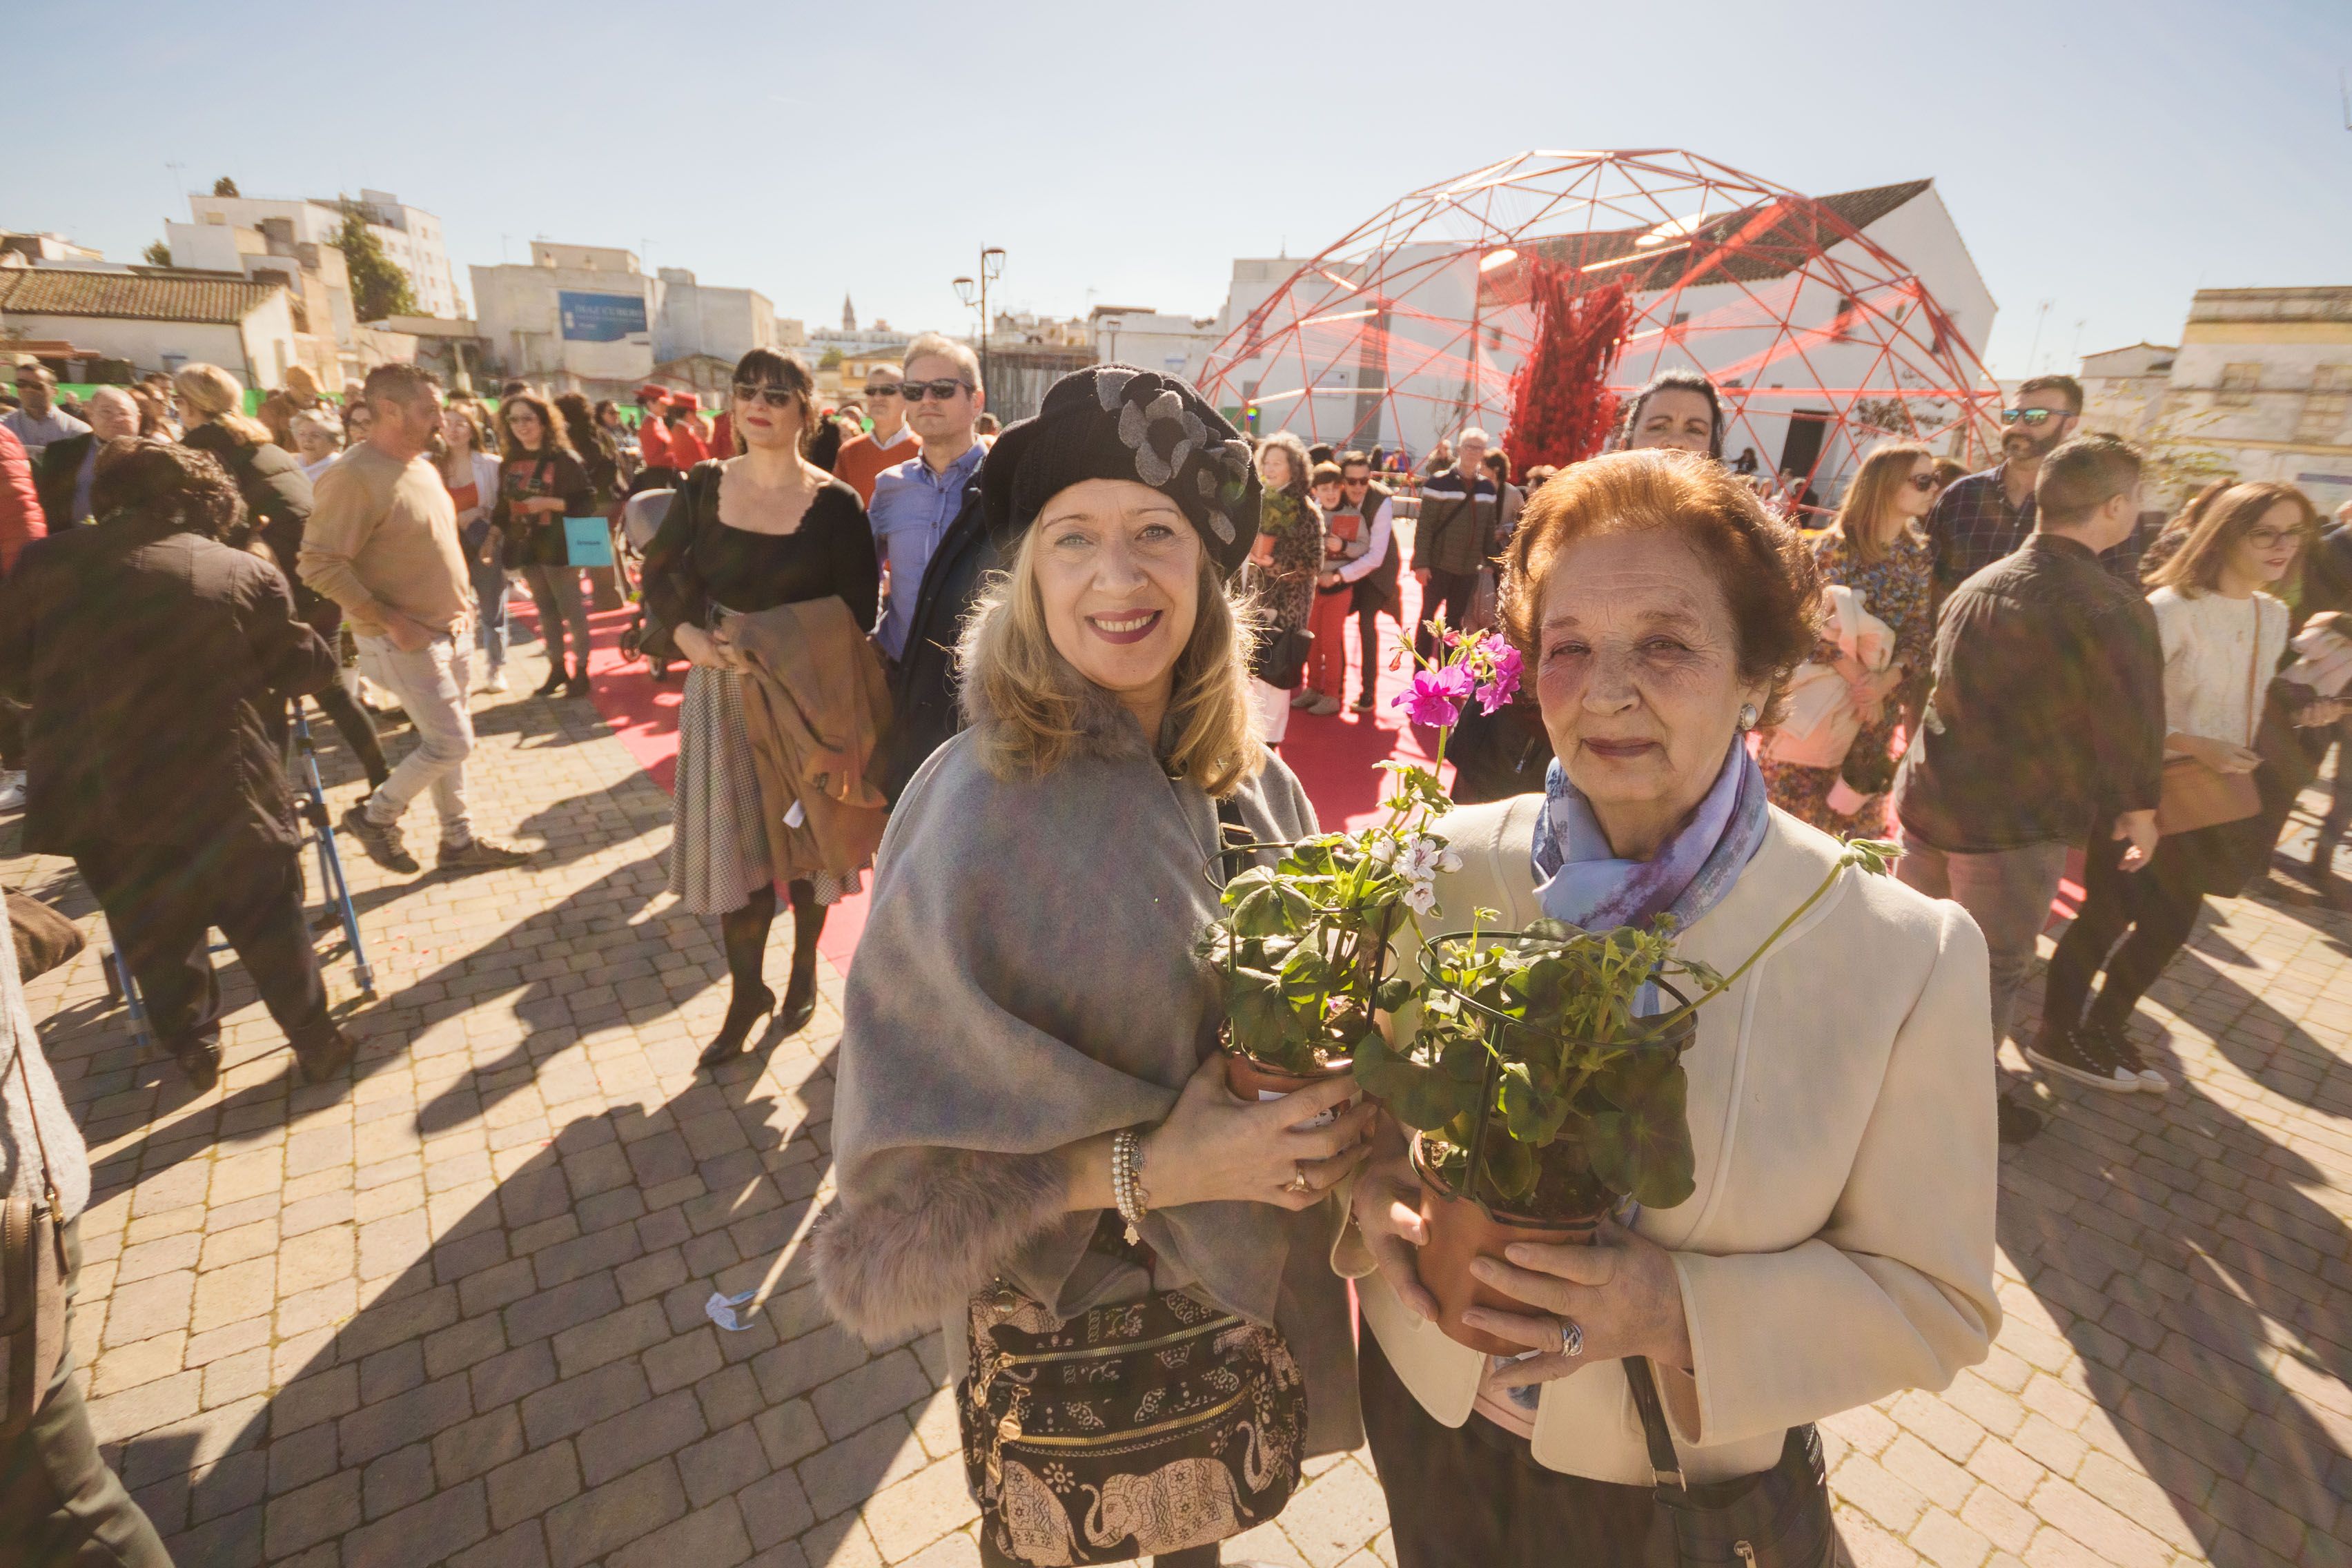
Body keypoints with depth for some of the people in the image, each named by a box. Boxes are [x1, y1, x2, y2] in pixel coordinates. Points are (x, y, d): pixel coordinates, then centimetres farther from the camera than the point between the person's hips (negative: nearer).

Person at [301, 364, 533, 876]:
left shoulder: (422, 467, 9)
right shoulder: (356, 476, -19)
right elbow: (319, 565, -21)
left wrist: (462, 604, 12)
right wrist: (390, 620, -20)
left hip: (451, 632, 8)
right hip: (407, 641, -8)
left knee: (444, 742, 14)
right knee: (451, 743, -6)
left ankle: (459, 841, 25)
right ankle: (374, 815, 17)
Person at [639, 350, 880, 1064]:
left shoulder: (835, 503, -9)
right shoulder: (704, 485, 2)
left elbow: (858, 611, -10)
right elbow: (659, 571, 11)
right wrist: (687, 634, -7)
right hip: (722, 688, 3)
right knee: (731, 843, 7)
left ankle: (804, 973, 34)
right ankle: (746, 993, 26)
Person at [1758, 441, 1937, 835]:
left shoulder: (1919, 560, 6)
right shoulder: (1835, 546, -9)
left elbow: (1920, 636, -2)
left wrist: (1885, 681, -21)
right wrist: (1860, 682, -24)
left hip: (1880, 706, 5)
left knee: (1859, 817, 14)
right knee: (1799, 802, 3)